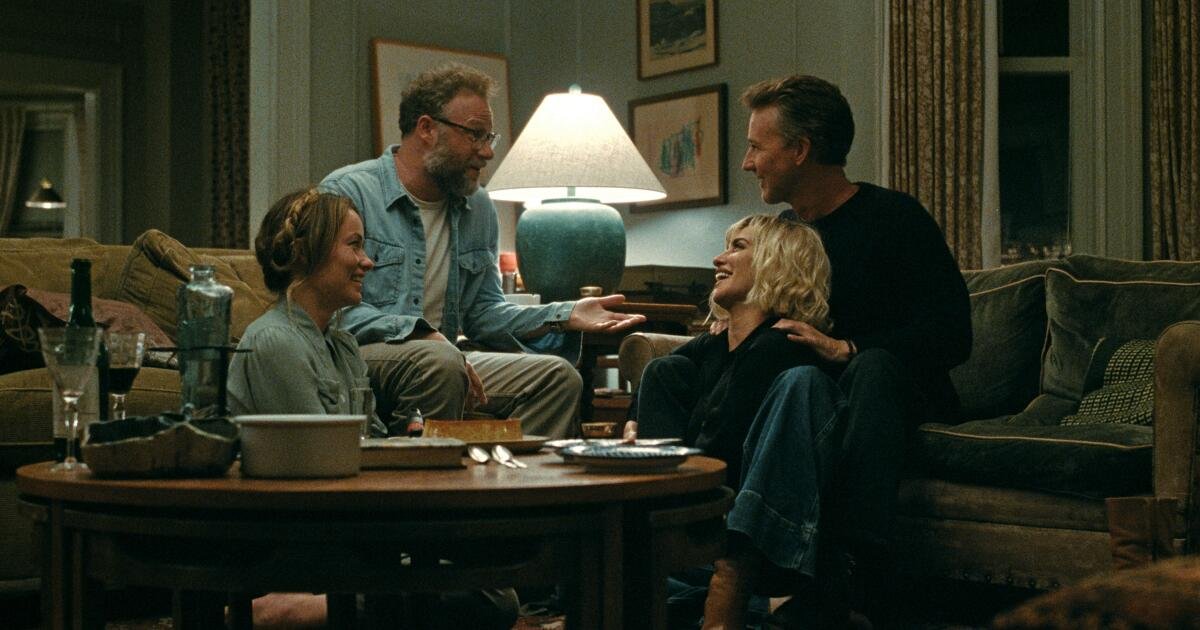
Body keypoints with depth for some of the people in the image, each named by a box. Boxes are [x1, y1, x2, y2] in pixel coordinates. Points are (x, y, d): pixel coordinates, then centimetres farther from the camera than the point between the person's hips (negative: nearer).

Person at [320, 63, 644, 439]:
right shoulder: (348, 192, -6)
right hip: (360, 358, -6)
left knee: (557, 376, -12)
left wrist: (565, 316, 4)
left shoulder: (478, 209, 16)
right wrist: (421, 333, -26)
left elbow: (482, 310, 18)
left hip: (443, 359, 7)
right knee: (441, 362, -36)